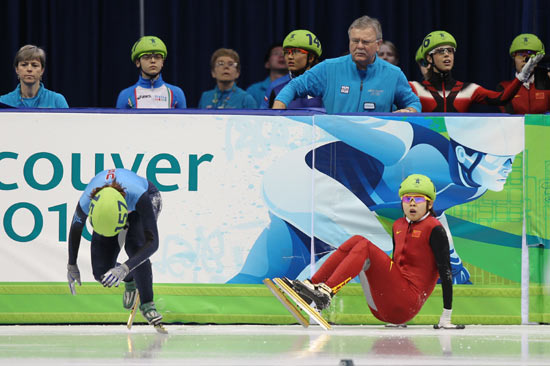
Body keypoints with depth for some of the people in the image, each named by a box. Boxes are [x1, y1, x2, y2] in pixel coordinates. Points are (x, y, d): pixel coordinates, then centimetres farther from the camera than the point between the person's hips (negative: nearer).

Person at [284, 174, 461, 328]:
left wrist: (446, 317, -13)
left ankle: (326, 292, -34)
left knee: (364, 247, -18)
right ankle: (311, 286, -14)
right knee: (355, 241, -1)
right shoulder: (398, 225, 17)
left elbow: (445, 271, -9)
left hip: (406, 304, -7)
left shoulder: (434, 229, -5)